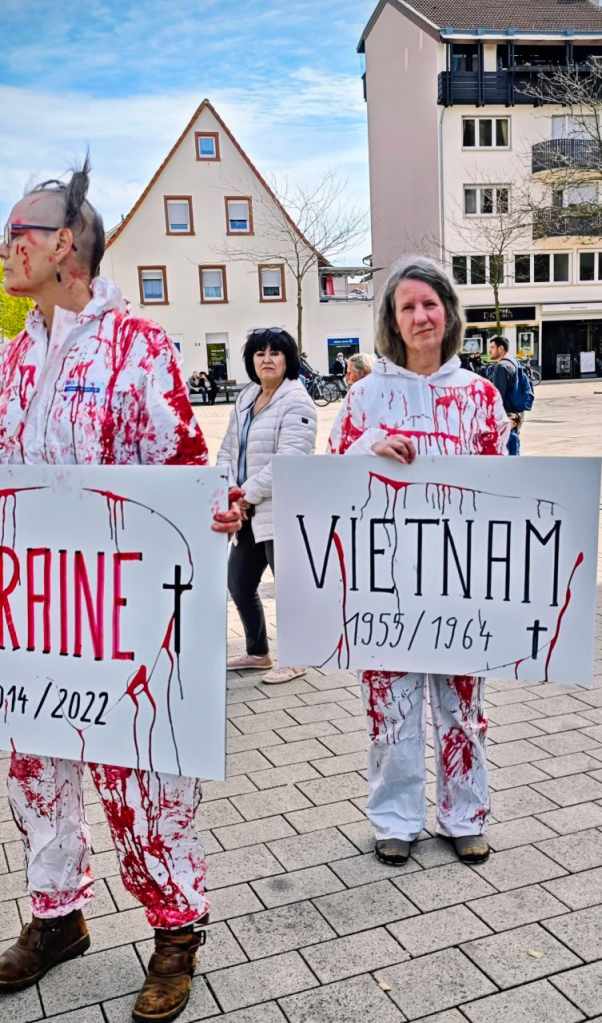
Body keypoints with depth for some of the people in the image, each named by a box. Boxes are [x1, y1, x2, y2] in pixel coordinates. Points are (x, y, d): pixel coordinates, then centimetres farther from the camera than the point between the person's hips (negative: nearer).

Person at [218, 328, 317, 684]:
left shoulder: (296, 401, -11)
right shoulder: (246, 398, 14)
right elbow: (228, 449, 14)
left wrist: (247, 494, -16)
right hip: (249, 512, 9)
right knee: (239, 584, 16)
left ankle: (296, 659, 20)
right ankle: (258, 652, 35)